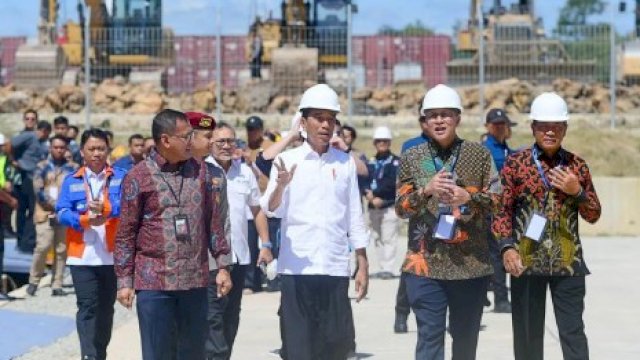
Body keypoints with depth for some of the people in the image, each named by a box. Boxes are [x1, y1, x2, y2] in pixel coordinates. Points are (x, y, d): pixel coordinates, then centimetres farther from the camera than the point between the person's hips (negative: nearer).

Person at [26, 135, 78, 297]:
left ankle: (57, 285, 7)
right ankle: (33, 281, 2)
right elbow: (38, 190, -3)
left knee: (62, 249, 1)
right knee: (43, 246, -13)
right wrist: (54, 205, -12)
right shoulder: (42, 167, 6)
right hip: (45, 213, -2)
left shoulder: (72, 168, 9)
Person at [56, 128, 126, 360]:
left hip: (112, 255, 1)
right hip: (82, 256, -1)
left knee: (106, 308, 12)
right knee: (87, 307, -7)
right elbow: (62, 212, -4)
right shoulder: (72, 181, 5)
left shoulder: (120, 178, 4)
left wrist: (106, 207, -32)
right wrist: (86, 220, -22)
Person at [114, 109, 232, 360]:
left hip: (195, 281, 4)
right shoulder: (138, 177, -4)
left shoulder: (202, 171, 7)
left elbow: (214, 223, 11)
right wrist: (124, 280, -4)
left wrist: (223, 266, 7)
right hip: (154, 283, -3)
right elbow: (126, 233, -2)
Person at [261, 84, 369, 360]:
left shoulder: (345, 162, 9)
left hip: (335, 268, 2)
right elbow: (271, 209, -8)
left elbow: (354, 216, 12)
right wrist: (280, 185, -29)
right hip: (296, 268, -2)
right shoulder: (287, 160, 2)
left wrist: (363, 265, 8)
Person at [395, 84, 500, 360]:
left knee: (466, 336, 11)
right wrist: (426, 190, -17)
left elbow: (497, 200, 3)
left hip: (471, 262, 1)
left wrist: (469, 197, -16)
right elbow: (401, 208, 1)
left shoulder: (479, 154, 5)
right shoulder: (412, 158, 6)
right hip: (426, 263, -1)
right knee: (429, 336, -6)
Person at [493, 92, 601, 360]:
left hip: (568, 261, 1)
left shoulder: (577, 165, 6)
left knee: (573, 332, -2)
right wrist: (507, 246, -15)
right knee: (527, 332, 6)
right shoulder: (515, 163, 1)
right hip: (526, 261, -1)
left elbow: (593, 215, 10)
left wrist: (577, 191, -8)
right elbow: (502, 210, -1)